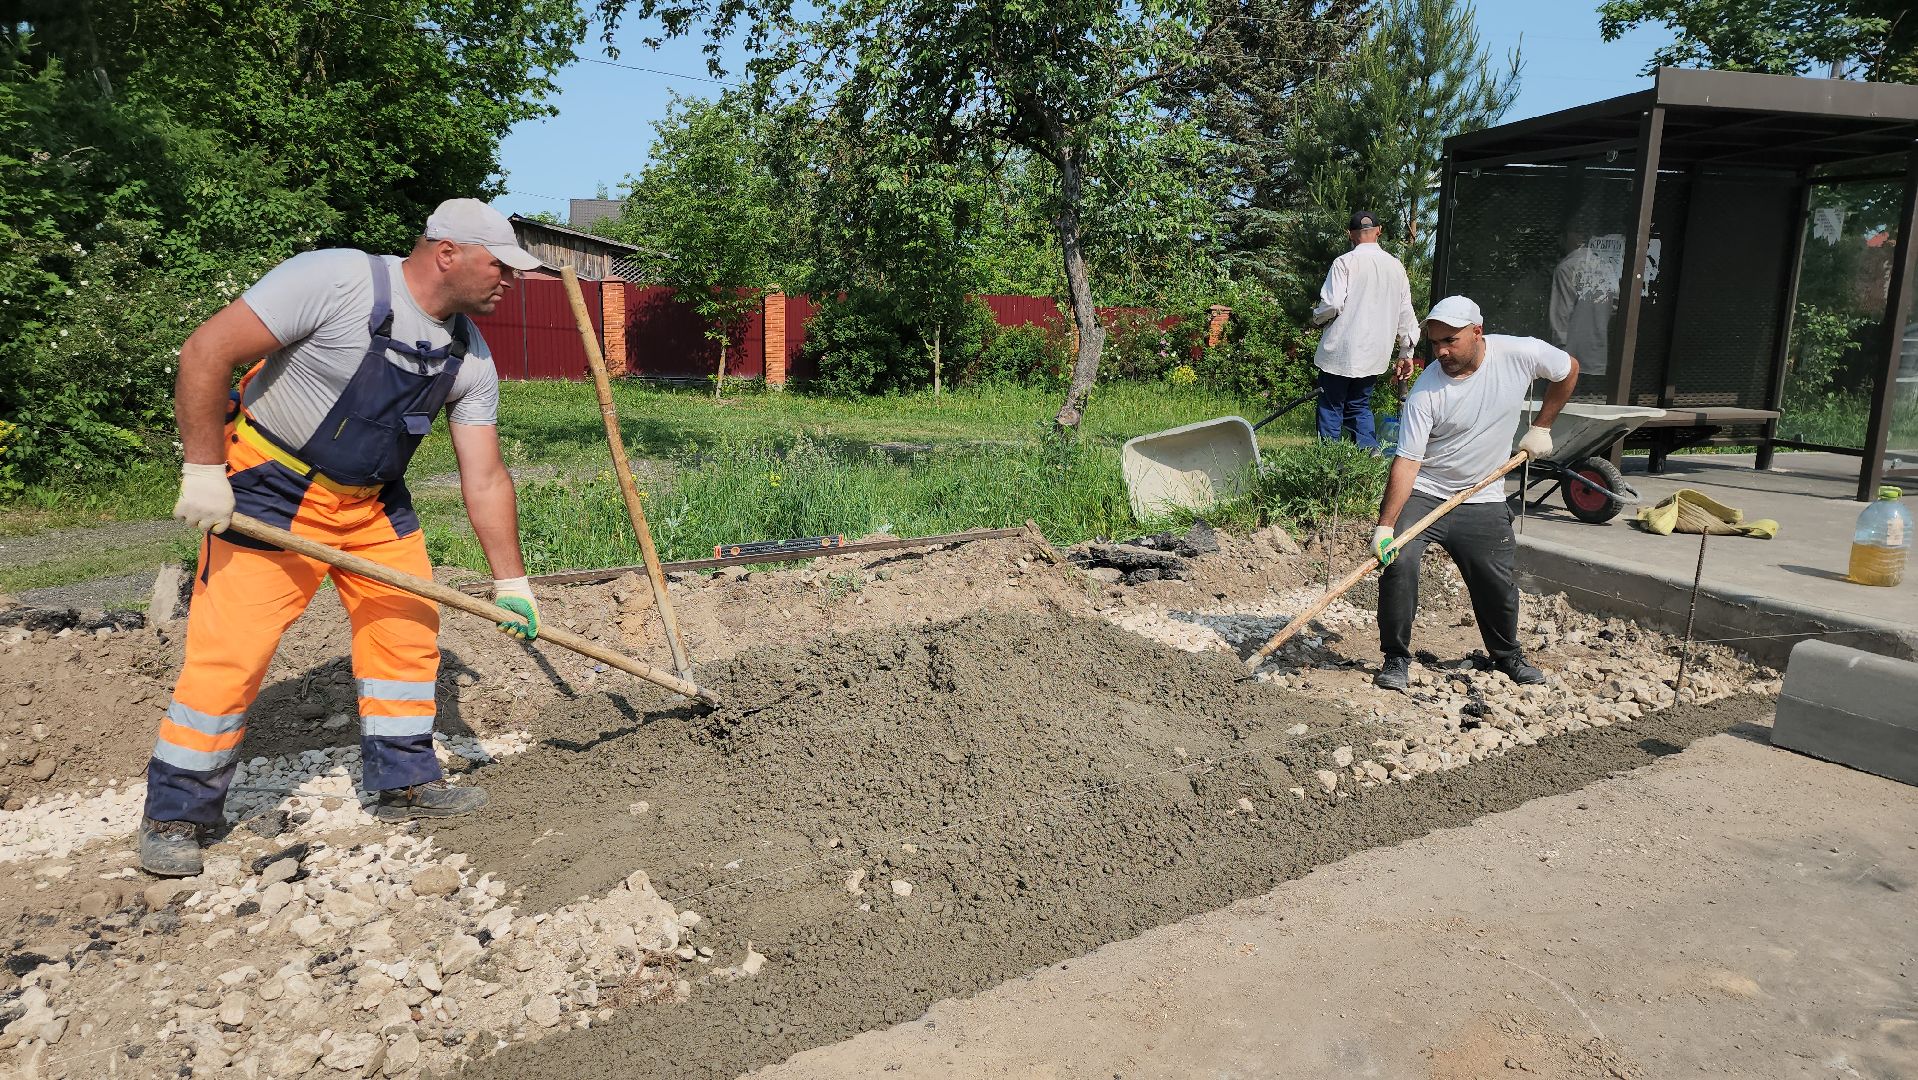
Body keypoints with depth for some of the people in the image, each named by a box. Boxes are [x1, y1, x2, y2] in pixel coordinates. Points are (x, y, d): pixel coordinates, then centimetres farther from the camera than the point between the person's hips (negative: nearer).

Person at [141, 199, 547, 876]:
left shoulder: (470, 357, -4)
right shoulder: (337, 280, -23)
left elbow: (484, 477, -3)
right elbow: (207, 352, -21)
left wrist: (510, 582, -5)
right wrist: (204, 472, -21)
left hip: (373, 502, 7)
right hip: (270, 491, -6)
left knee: (409, 630, 6)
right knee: (230, 652, -5)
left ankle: (403, 783, 22)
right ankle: (174, 817, 14)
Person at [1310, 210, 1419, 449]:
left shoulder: (1345, 262, -8)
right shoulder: (1395, 267, 9)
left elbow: (1332, 304, -17)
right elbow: (1405, 314, 11)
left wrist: (1316, 318, 6)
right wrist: (1406, 353, 19)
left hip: (1341, 351, -5)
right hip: (1375, 355, 5)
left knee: (1331, 406, 4)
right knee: (1360, 406, 15)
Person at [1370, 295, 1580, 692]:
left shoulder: (1520, 354, -13)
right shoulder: (1426, 391, -20)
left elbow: (1568, 370, 9)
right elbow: (1407, 462, -22)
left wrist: (1541, 427, 7)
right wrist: (1385, 525, -30)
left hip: (1483, 500, 3)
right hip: (1422, 494, -2)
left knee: (1497, 585, 8)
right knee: (1399, 561, -23)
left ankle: (1507, 654, 38)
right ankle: (1396, 657, -5)